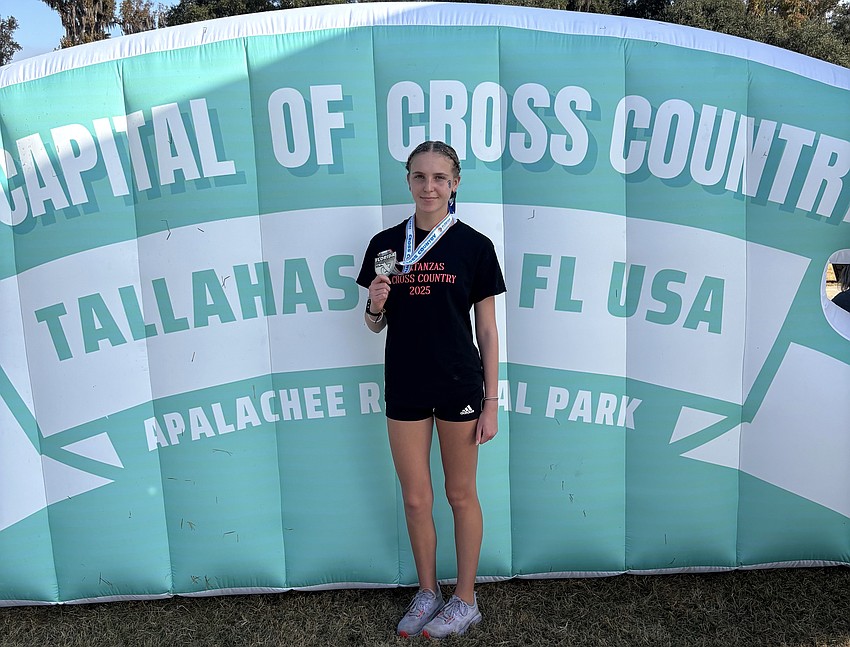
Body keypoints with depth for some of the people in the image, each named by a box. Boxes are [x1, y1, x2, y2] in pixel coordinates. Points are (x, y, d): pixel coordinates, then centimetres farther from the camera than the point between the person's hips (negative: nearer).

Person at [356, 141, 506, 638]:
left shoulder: (474, 245, -5)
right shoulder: (386, 244, 2)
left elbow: (488, 330, -3)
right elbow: (376, 324, 10)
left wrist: (492, 403, -5)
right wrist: (376, 304, -14)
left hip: (459, 387, -2)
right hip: (405, 387, 3)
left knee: (461, 495, 12)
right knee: (416, 499, 12)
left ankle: (466, 601, 31)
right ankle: (427, 594, 34)